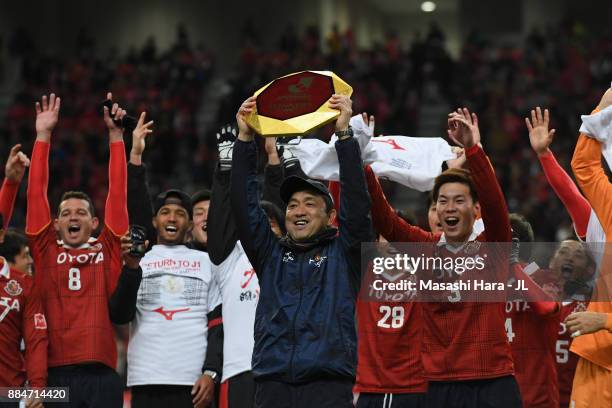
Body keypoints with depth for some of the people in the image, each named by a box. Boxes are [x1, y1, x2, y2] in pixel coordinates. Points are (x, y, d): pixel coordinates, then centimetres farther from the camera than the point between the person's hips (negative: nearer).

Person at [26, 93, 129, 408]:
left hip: (101, 373, 0)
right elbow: (36, 195, 10)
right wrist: (43, 136, 8)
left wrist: (115, 134, 7)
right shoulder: (46, 251, 12)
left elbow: (117, 194, 9)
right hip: (56, 373, 0)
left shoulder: (108, 250, 12)